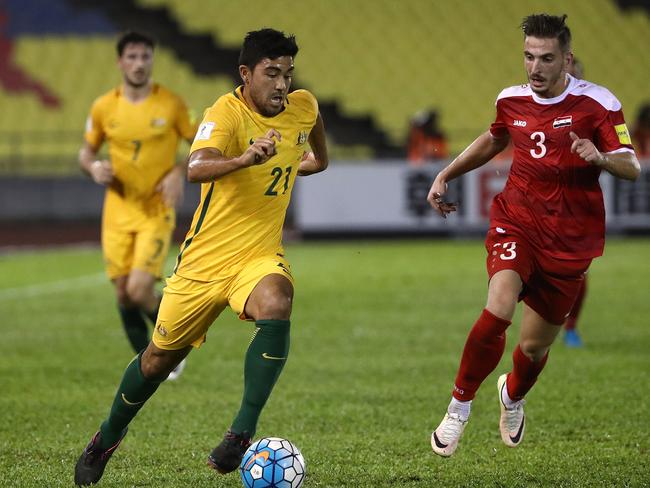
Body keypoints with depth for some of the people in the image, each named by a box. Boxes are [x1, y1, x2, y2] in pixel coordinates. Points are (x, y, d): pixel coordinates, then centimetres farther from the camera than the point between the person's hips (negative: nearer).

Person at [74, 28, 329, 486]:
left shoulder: (303, 107, -2)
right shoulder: (226, 113, -19)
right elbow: (197, 168, -40)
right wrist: (245, 159, -56)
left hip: (261, 255, 2)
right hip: (206, 256, -2)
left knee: (275, 307, -33)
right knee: (162, 355, 11)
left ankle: (244, 430, -26)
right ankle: (108, 438, 37)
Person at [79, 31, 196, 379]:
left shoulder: (171, 104, -7)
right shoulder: (103, 108, -1)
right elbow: (86, 152, 12)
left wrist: (180, 172, -15)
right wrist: (94, 167, -10)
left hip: (156, 211, -3)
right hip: (118, 211, 3)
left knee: (139, 291, -16)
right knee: (123, 293, 3)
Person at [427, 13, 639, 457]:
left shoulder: (597, 103, -10)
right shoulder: (511, 100, 2)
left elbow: (632, 167, -12)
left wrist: (601, 157, -33)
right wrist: (447, 175, 20)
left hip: (569, 241, -1)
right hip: (517, 223, 1)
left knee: (535, 346, 7)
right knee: (498, 310, -27)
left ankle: (513, 396, 44)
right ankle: (460, 405, -8)